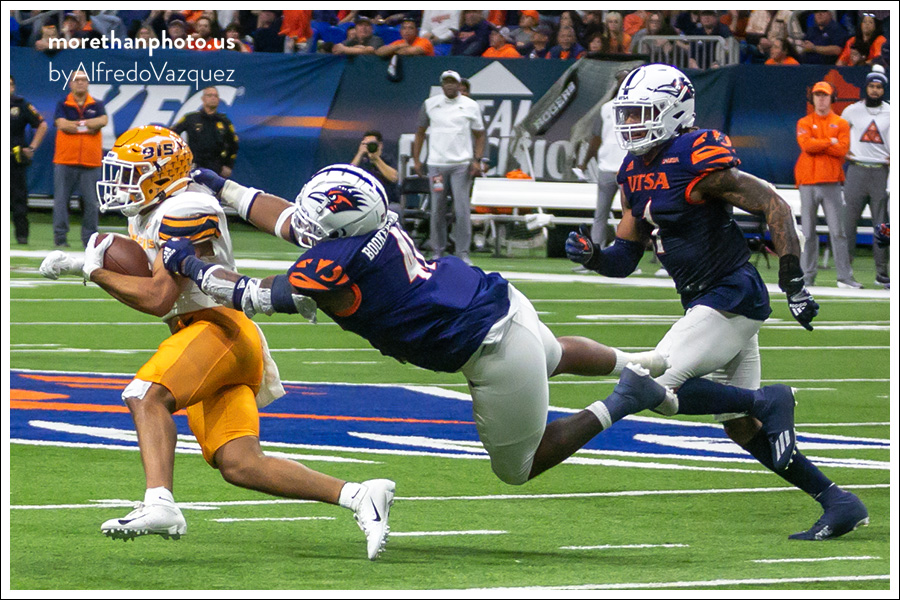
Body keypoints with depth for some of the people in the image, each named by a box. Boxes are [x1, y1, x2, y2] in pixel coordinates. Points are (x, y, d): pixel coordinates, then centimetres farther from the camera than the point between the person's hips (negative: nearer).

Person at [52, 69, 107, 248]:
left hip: (91, 161, 1)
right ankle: (60, 237, 5)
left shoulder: (97, 105, 10)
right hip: (65, 160, -1)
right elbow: (62, 124, -11)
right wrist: (88, 126, -8)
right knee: (61, 200, -1)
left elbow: (103, 120, -10)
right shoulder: (63, 105, 6)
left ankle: (89, 238, 9)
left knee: (91, 202, 1)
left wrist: (76, 124, -12)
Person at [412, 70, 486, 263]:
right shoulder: (429, 104, 8)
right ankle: (438, 251, 11)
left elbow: (480, 135, 10)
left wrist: (477, 160, -2)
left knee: (462, 209, -8)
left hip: (462, 165, -1)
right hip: (436, 165, 1)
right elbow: (420, 132, 14)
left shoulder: (470, 106, 5)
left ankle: (463, 252, -4)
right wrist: (416, 159, 7)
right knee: (437, 209, 2)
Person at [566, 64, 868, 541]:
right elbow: (626, 258, 16)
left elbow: (773, 206, -17)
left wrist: (792, 281, -22)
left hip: (732, 298, -9)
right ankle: (837, 502, 14)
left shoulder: (695, 162, -16)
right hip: (706, 304, 9)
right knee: (741, 427, 11)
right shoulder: (635, 174, 11)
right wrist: (593, 257, -6)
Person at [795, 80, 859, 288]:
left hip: (831, 183, 0)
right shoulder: (804, 123, 9)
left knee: (838, 232, -4)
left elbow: (842, 149, -6)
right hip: (808, 183, 0)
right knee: (808, 232, 0)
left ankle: (845, 277, -4)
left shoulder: (841, 124, 10)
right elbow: (806, 145, -10)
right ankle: (808, 276, 4)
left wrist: (817, 144, -7)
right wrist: (830, 142, -6)